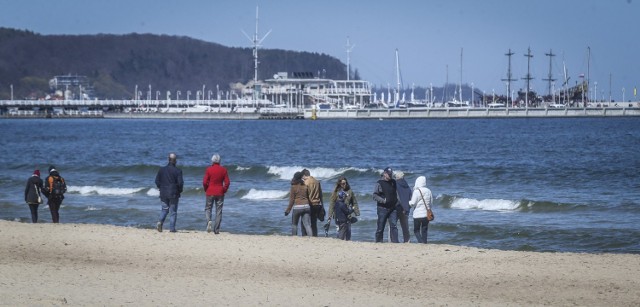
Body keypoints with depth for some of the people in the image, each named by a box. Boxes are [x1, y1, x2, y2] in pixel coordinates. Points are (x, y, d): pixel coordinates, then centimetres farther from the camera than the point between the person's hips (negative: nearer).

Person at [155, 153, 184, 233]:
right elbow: (180, 183, -13)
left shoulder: (161, 169, 2)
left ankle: (160, 222, -8)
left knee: (165, 209, 15)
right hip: (174, 194, -3)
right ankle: (172, 228, 2)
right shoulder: (178, 171, -10)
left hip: (163, 193, 3)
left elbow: (157, 181, 4)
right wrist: (179, 191, 6)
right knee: (173, 211, 4)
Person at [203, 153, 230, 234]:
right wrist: (224, 191, 11)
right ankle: (216, 229, 4)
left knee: (208, 208, 12)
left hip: (210, 192, -1)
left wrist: (206, 190, 8)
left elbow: (205, 182, -8)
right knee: (218, 211, 6)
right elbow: (227, 182, -3)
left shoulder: (209, 169, -6)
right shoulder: (223, 170, -1)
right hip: (220, 193, 1)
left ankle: (209, 220, -18)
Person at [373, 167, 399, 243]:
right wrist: (383, 200, -17)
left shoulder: (393, 182, 12)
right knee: (380, 227, 2)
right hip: (382, 208, -3)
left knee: (394, 226, -7)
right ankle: (378, 242, 11)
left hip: (392, 208, 3)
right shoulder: (379, 183, -2)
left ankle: (395, 242, -11)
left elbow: (397, 193, 23)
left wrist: (397, 203, 9)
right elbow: (375, 196, -4)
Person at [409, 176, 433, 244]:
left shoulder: (416, 191, -14)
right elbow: (431, 201, 11)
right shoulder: (428, 191, 3)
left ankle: (421, 242, -15)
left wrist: (409, 202, 9)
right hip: (427, 214, 5)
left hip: (418, 215, -5)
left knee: (416, 230, 4)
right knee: (424, 231, 12)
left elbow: (412, 203, -12)